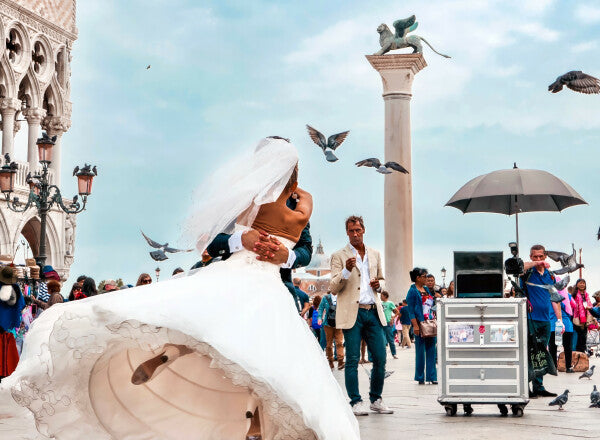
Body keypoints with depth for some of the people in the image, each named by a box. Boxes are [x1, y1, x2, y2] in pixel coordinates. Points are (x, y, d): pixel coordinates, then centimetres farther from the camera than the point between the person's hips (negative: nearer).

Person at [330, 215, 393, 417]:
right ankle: (356, 402, 2)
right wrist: (346, 270, -18)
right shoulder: (339, 256, 3)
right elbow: (333, 288, -2)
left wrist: (378, 285, 5)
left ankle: (376, 400, 13)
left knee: (380, 358, 1)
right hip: (352, 313, -4)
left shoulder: (375, 255, 17)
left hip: (374, 312, 4)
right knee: (352, 359, -4)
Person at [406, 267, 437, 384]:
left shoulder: (427, 290, 17)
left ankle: (432, 376, 7)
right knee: (420, 351, -1)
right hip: (420, 324, -7)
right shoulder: (413, 291, -5)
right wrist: (415, 325, -17)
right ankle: (420, 378, 6)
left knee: (431, 350, 4)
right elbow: (411, 310, -10)